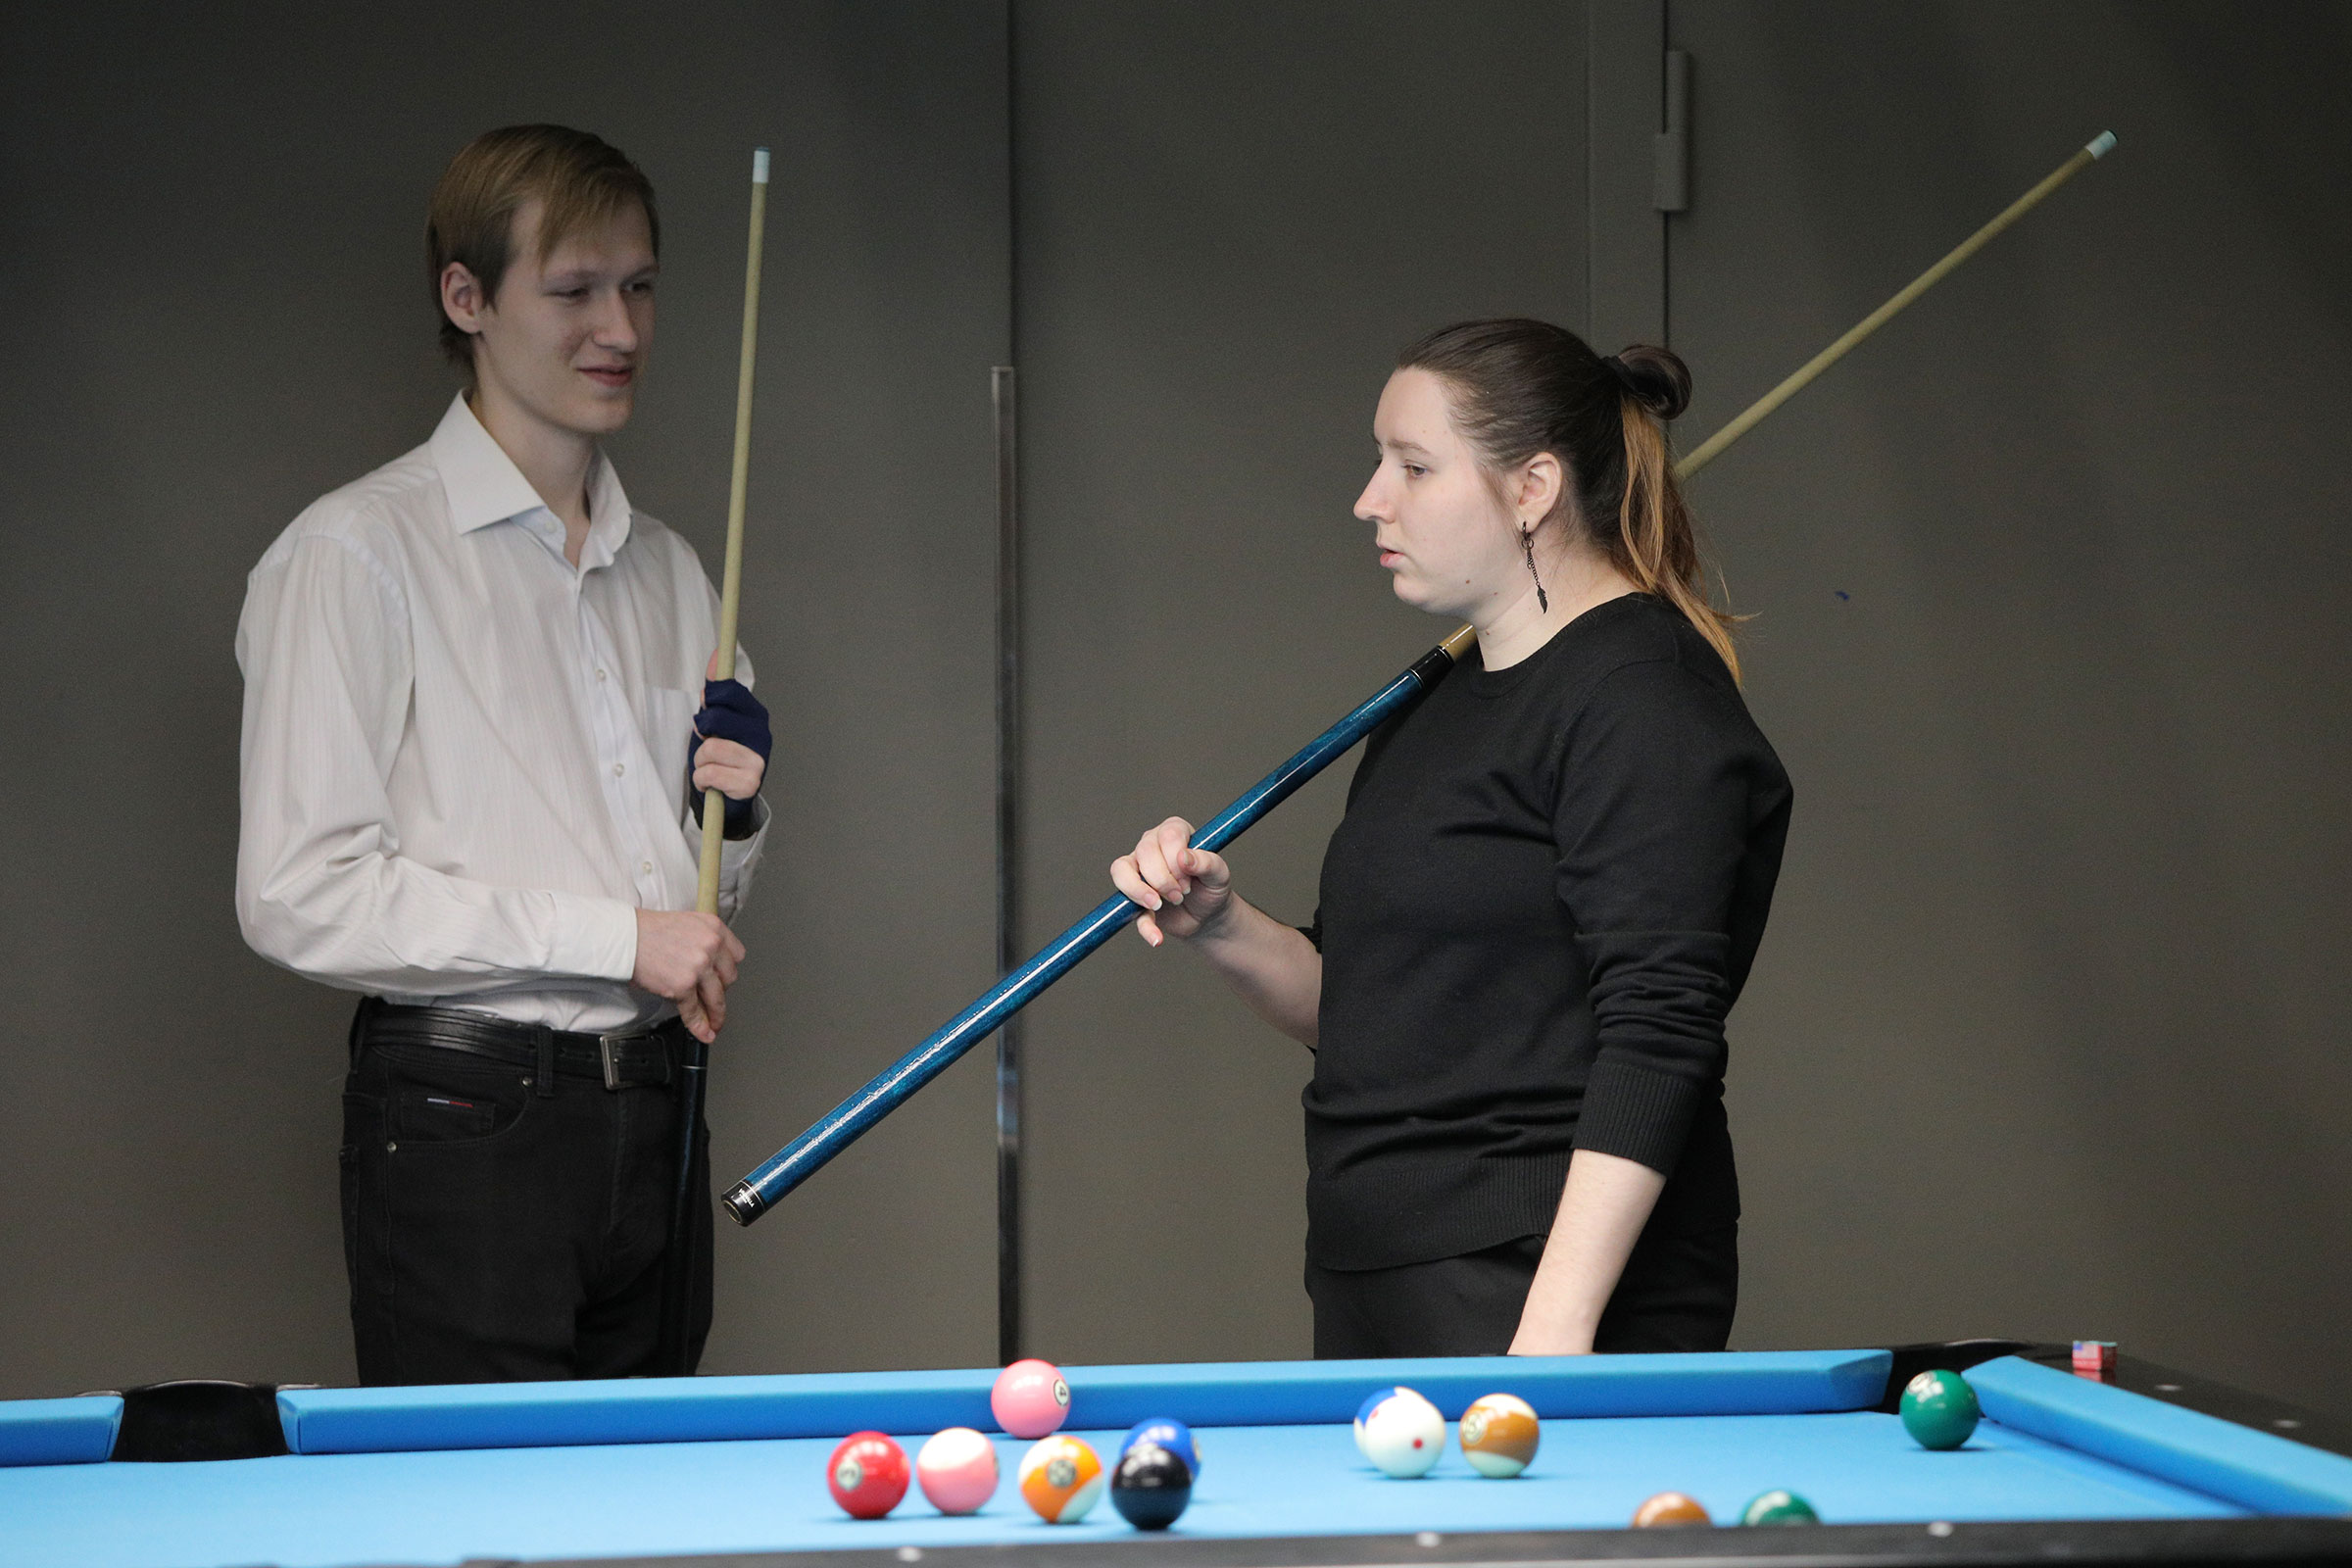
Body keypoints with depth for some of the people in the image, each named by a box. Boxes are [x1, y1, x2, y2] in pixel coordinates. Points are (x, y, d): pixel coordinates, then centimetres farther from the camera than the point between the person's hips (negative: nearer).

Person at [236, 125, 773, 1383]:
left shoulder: (667, 570, 16)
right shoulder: (358, 552, -8)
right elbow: (298, 895, -16)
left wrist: (732, 816, 0)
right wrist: (614, 936, -15)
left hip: (650, 1117, 7)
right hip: (463, 1124, -6)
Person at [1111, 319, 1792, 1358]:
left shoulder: (1642, 688, -12)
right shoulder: (1441, 705, 17)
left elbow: (1658, 1035, -20)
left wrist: (1555, 1327, -26)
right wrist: (1221, 927, 2)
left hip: (1546, 1289, -9)